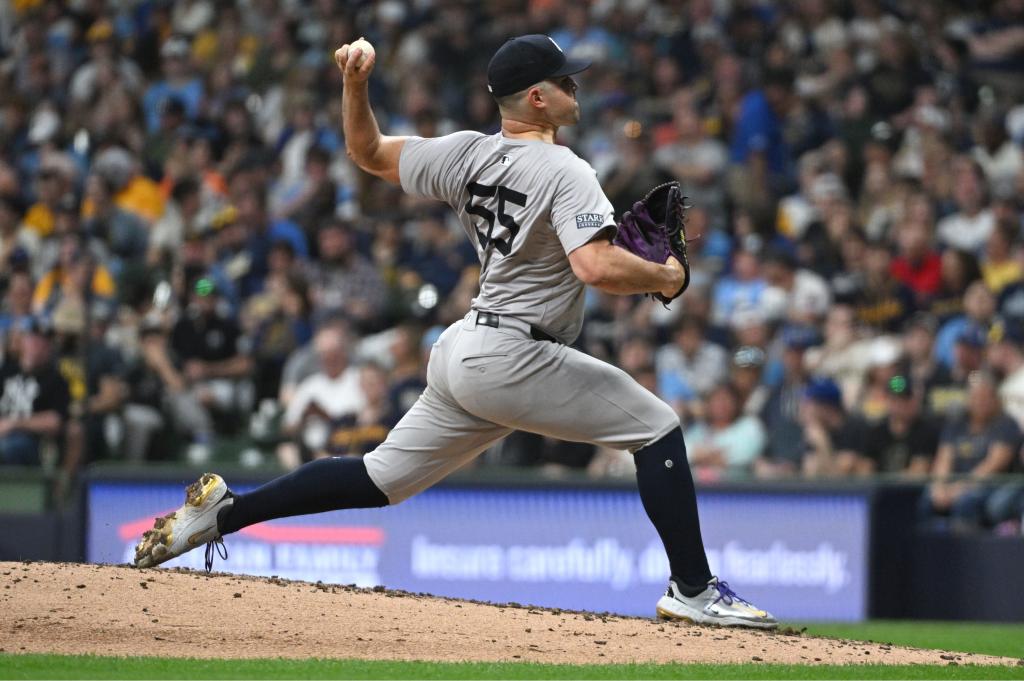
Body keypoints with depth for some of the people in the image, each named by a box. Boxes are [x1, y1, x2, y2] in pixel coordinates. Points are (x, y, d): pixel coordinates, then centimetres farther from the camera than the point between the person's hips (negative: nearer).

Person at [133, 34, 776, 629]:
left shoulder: (467, 153, 8)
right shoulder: (564, 172, -14)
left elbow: (369, 152, 17)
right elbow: (597, 267, -27)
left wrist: (355, 84, 13)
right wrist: (666, 278, -11)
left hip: (461, 354, 8)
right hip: (515, 358, -8)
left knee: (381, 479, 16)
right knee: (657, 426, -1)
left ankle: (224, 509, 12)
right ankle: (693, 590, -3)